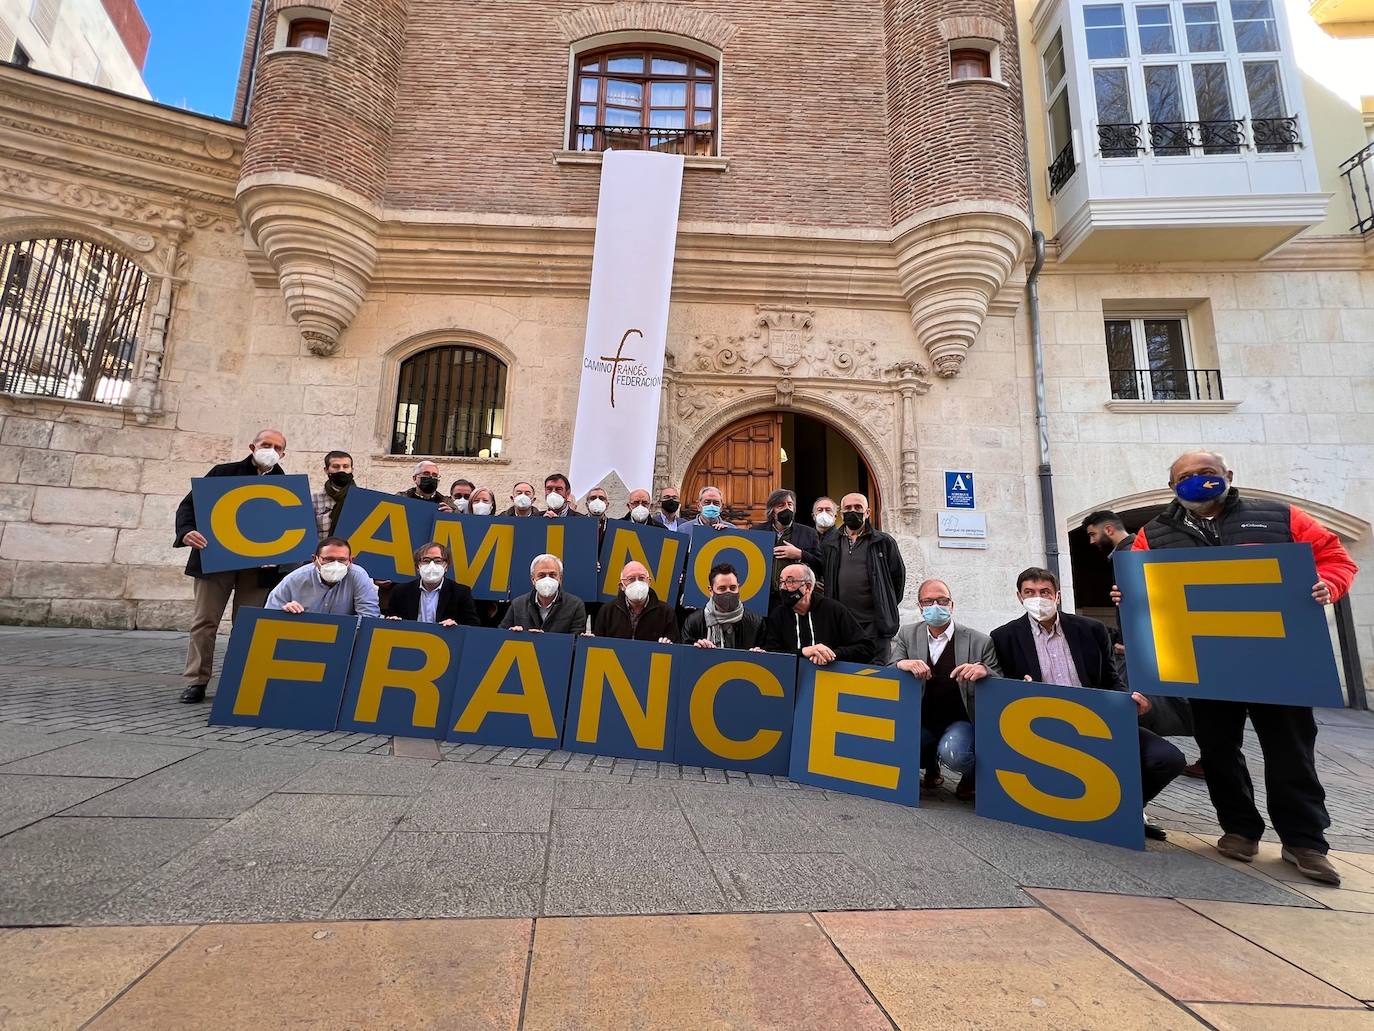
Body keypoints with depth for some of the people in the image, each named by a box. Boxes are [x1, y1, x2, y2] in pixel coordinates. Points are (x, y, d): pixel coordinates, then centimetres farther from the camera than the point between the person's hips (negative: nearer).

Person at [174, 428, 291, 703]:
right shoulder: (223, 472, 4)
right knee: (204, 620, 3)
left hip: (259, 566, 0)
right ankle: (197, 681, 13)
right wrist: (186, 532, -18)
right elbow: (189, 504, 2)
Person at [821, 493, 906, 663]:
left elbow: (898, 575, 10)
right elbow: (823, 578, 19)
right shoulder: (831, 545, 12)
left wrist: (887, 608, 11)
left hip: (874, 623, -3)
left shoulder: (883, 542, 5)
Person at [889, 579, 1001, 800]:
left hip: (960, 722, -3)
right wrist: (902, 664, -29)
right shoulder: (908, 635, 2)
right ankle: (930, 764, 13)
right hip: (921, 722, 3)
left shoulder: (979, 641, -5)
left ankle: (971, 776, 8)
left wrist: (984, 670, -30)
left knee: (952, 752, -34)